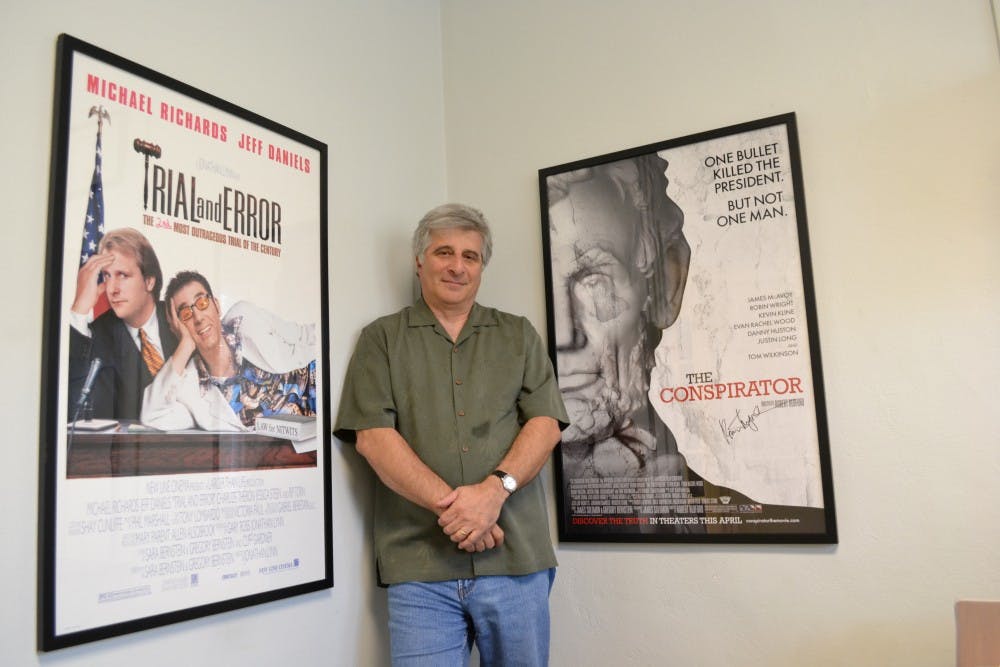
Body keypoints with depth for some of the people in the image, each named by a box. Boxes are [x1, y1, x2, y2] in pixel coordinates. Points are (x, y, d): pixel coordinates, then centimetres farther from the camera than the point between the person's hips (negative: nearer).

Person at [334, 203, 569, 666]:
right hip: (418, 563, -1)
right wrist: (450, 504, -14)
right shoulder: (382, 339, 8)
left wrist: (496, 488, -14)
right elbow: (372, 435, -4)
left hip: (517, 558, 2)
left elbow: (545, 422, 3)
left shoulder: (518, 336, 14)